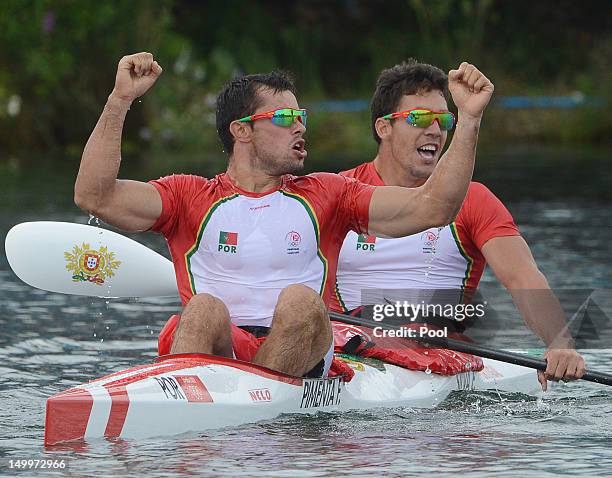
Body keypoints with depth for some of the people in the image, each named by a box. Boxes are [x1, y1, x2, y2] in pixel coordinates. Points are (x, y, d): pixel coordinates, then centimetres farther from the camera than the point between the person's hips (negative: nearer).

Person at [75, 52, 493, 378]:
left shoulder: (325, 195, 18)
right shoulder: (191, 198, 13)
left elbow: (431, 208, 8)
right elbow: (94, 196, -1)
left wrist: (469, 119, -2)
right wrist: (120, 100, -10)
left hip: (298, 359, 1)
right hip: (219, 352, -1)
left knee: (300, 300, -29)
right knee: (205, 308, -32)